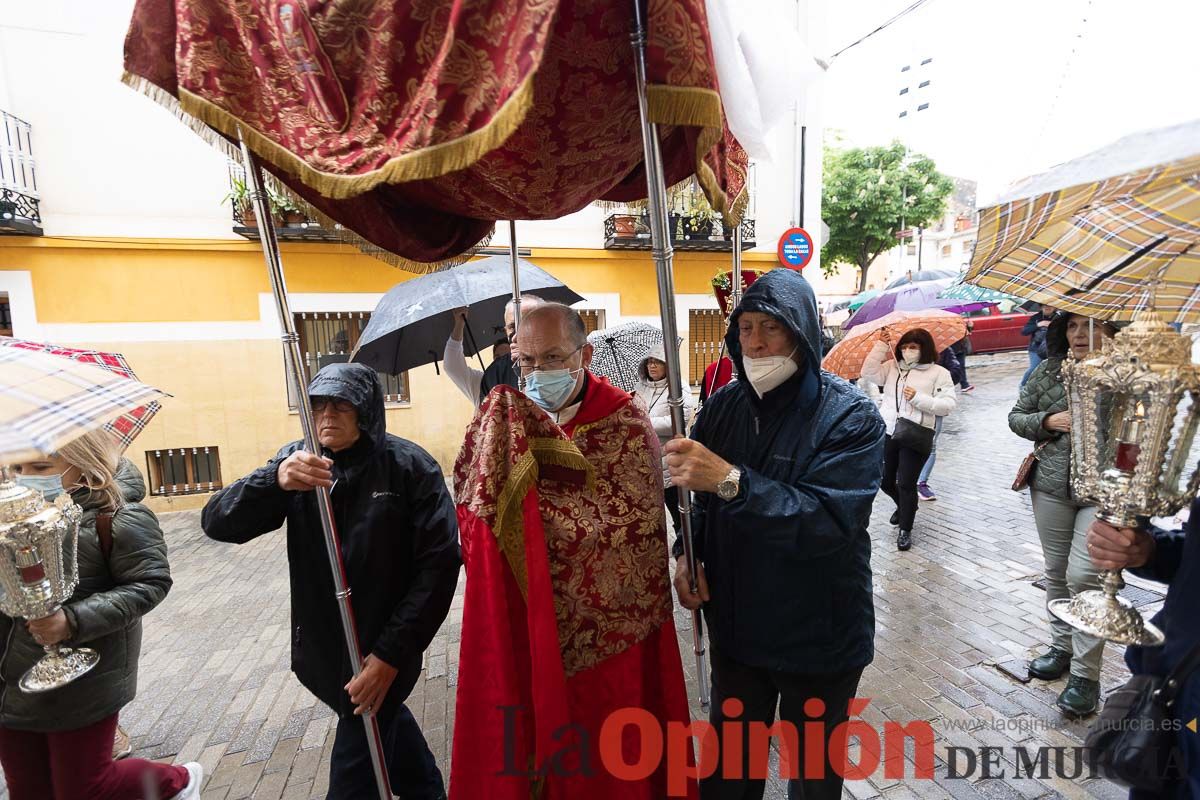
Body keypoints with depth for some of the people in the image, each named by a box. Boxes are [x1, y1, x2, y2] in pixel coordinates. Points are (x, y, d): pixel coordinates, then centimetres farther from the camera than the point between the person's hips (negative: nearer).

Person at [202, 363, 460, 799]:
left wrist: (391, 654, -19)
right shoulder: (298, 463, -3)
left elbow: (439, 562, -18)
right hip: (321, 644, 5)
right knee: (384, 718, 27)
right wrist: (274, 481, -33)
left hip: (381, 649, -5)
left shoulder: (409, 465, -17)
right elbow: (218, 523, -12)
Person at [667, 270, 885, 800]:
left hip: (819, 638, -3)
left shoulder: (851, 417, -17)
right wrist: (688, 552, -10)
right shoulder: (724, 405, -3)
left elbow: (826, 522, -28)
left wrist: (731, 480, -37)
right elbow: (698, 495, 7)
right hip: (735, 627, 4)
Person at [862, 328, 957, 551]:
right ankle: (904, 506, 45)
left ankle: (905, 529, 17)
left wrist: (918, 398, -17)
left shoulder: (939, 373, 1)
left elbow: (948, 404, -6)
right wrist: (881, 345, -6)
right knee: (885, 481, 14)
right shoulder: (891, 367, 10)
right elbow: (868, 372, -5)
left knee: (907, 484, -2)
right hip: (886, 432, 4)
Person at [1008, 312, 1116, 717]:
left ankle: (1085, 673, 10)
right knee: (1056, 571, 15)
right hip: (1052, 485, 4)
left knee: (1083, 576, -7)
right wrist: (1049, 420, -8)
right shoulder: (1048, 372, 4)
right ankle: (1061, 646, 35)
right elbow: (1016, 416, 10)